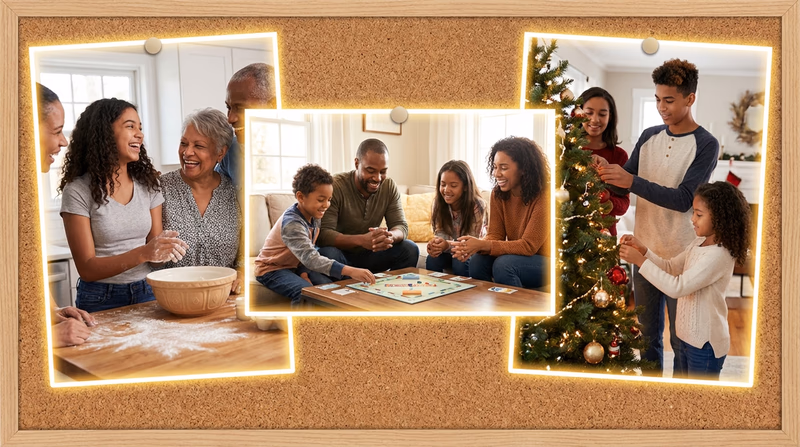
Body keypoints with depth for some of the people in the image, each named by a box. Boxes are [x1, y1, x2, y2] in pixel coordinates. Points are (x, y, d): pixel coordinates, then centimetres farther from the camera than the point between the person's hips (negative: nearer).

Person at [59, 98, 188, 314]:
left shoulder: (147, 184, 6)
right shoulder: (78, 191, -7)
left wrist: (166, 248, -16)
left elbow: (154, 248, 8)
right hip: (101, 301, -3)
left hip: (147, 294, 3)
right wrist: (142, 253, -23)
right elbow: (86, 269, -9)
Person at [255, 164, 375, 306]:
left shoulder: (314, 217, -5)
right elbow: (311, 258, -44)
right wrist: (350, 271, -54)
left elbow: (307, 252, 3)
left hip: (295, 266, 8)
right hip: (272, 269, -8)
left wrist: (303, 272, -18)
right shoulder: (291, 223, -31)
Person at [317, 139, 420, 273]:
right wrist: (361, 240, -44)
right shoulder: (335, 186, -19)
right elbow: (323, 233, -27)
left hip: (370, 254, 4)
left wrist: (390, 236, -33)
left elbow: (401, 226, -7)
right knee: (328, 254, -36)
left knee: (410, 249, -16)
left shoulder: (389, 186, -3)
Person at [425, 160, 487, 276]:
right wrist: (436, 243, -36)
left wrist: (448, 245, -44)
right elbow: (440, 231, -10)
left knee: (460, 263, -31)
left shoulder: (477, 206, -23)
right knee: (432, 260, -25)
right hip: (450, 250, 3)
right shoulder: (438, 203, -11)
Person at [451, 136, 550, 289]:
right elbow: (495, 236, -6)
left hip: (544, 262, -5)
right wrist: (476, 246, -29)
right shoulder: (498, 194, -2)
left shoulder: (543, 197, -21)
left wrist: (483, 245, -32)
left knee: (503, 264, -30)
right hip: (516, 257, 5)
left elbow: (528, 246, -23)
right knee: (477, 260, -20)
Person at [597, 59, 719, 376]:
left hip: (680, 256, -5)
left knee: (681, 339, 9)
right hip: (645, 249, 5)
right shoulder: (649, 136, 5)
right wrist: (607, 176, -16)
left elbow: (683, 200, -21)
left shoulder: (706, 145, -11)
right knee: (648, 332, 18)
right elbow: (625, 185, 6)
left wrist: (631, 181, -30)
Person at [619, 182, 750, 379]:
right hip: (688, 335, 8)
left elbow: (677, 287, -30)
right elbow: (670, 268, 9)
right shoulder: (699, 243, 3)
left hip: (705, 343, -8)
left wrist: (640, 261, -27)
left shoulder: (718, 255, -25)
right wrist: (642, 250, -7)